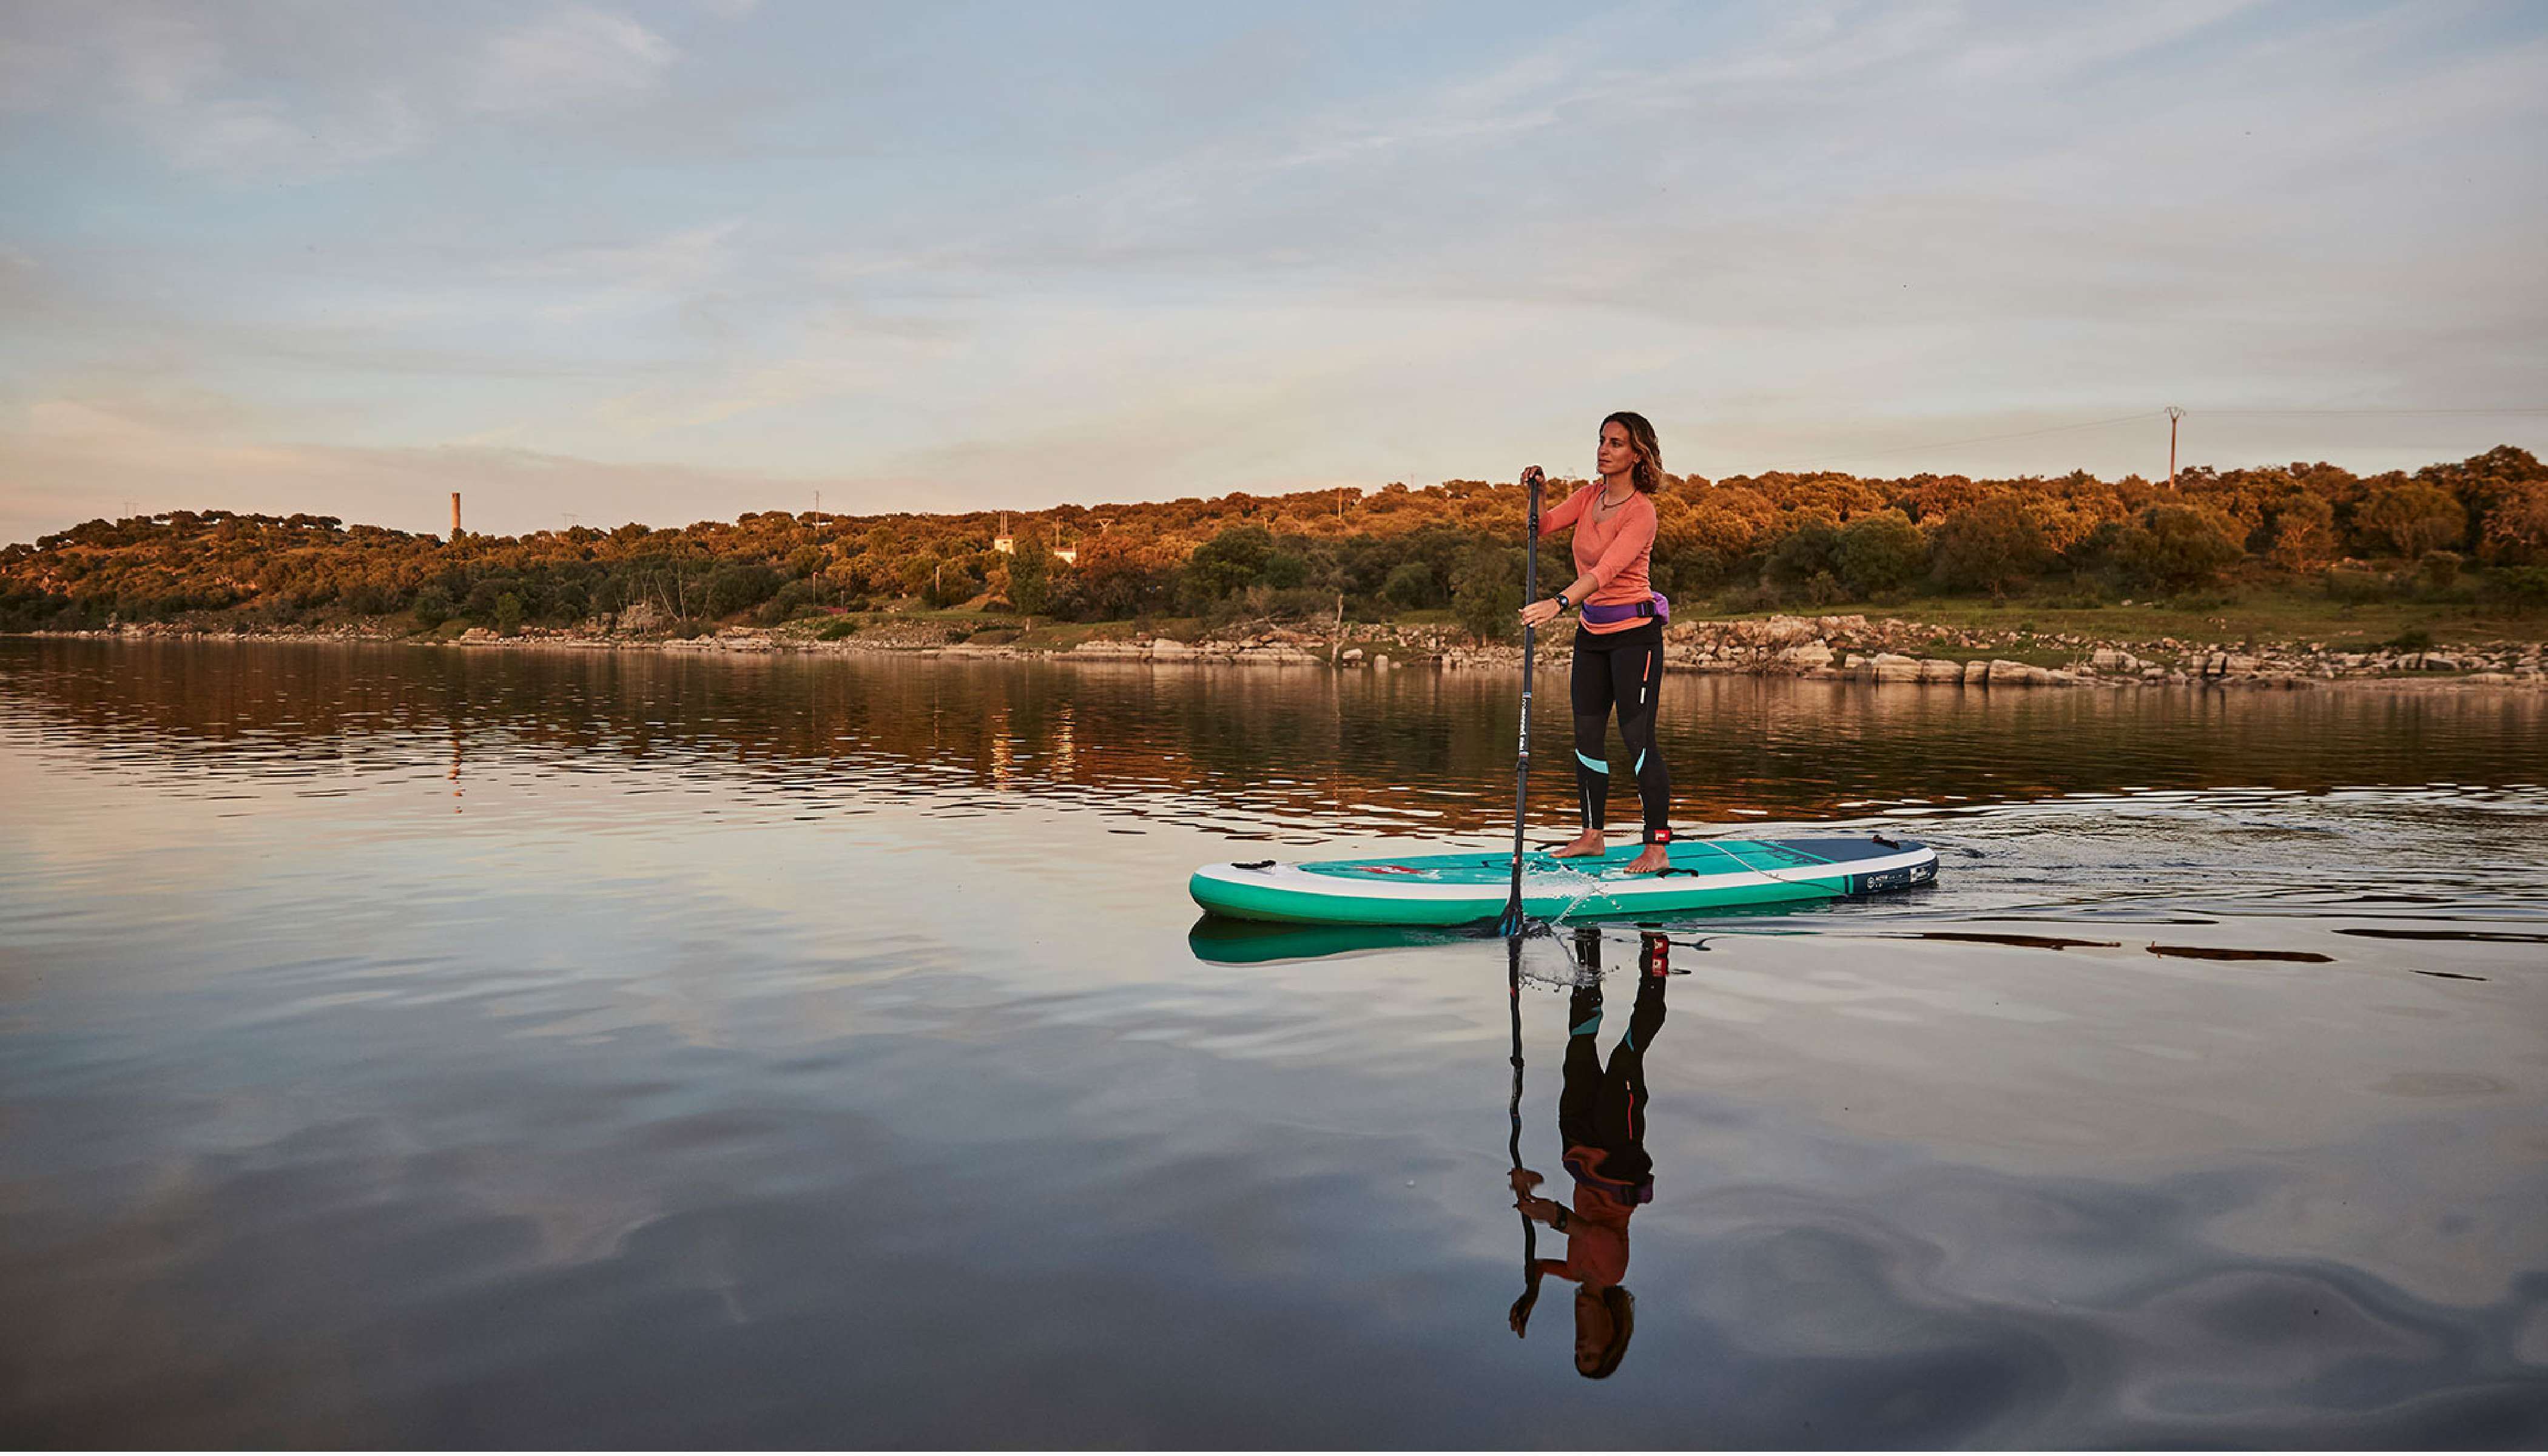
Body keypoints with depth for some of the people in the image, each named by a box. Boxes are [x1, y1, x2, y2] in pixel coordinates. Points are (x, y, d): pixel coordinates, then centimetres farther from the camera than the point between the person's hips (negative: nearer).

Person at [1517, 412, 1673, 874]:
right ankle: (1592, 835, 21)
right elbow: (1541, 525, 6)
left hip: (1634, 632, -8)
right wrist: (1534, 493, -13)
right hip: (1592, 632, 8)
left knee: (1637, 737, -10)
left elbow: (1605, 570, -30)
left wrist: (1560, 603, -43)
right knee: (1587, 735, 10)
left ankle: (1658, 847, -5)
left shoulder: (1640, 511, -17)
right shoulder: (1590, 496, 7)